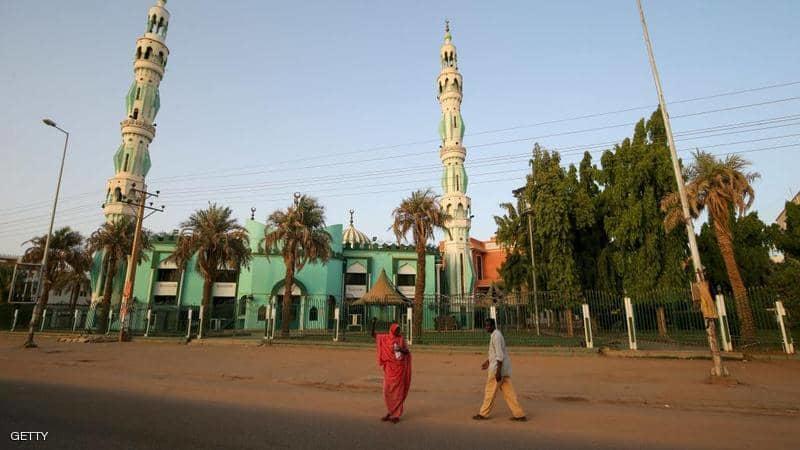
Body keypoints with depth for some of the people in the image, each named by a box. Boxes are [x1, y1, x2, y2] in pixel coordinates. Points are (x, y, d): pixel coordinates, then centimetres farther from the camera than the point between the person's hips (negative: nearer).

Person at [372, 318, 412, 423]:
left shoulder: (401, 339, -2)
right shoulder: (385, 338, 0)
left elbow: (407, 352, -2)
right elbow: (373, 335, 3)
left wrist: (401, 350, -23)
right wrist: (373, 323, -10)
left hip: (400, 368, -1)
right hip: (390, 368, 2)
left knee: (398, 391, 3)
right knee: (387, 391, 6)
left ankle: (396, 415, 13)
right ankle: (391, 412, 25)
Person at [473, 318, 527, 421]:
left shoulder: (496, 336, -18)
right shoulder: (496, 334, 13)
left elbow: (500, 355, -23)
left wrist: (498, 371, -24)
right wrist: (488, 362, 28)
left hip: (497, 369, -10)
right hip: (504, 369, 10)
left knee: (490, 392, 3)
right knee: (509, 392, 11)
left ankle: (483, 414, 15)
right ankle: (519, 414, 11)